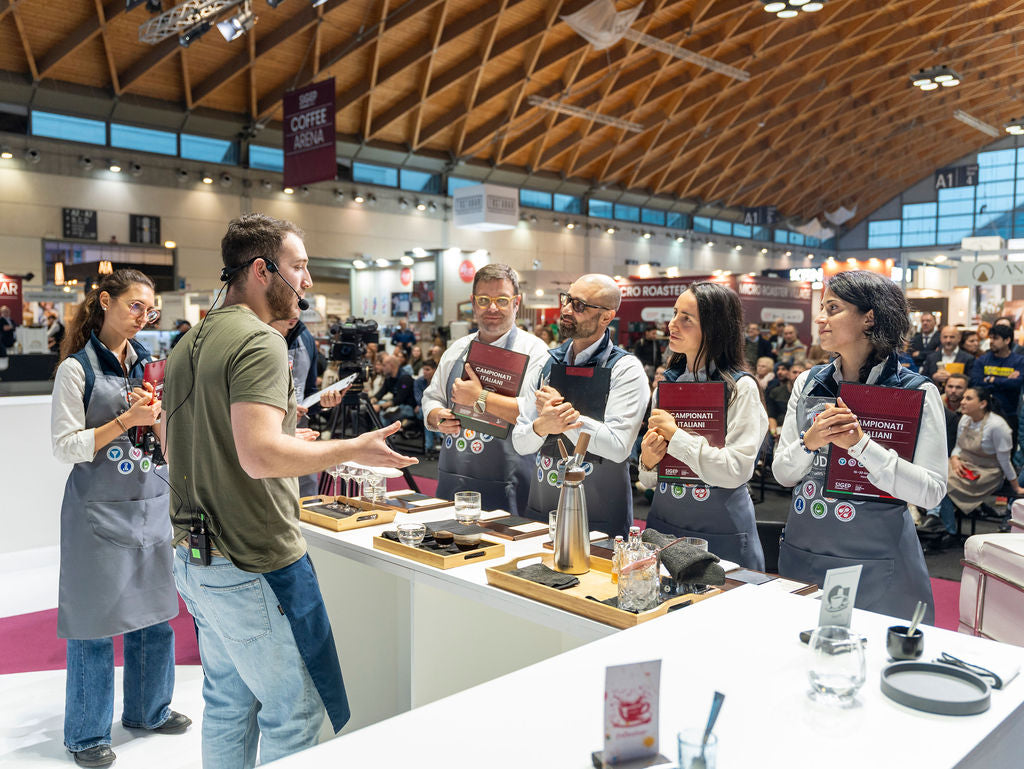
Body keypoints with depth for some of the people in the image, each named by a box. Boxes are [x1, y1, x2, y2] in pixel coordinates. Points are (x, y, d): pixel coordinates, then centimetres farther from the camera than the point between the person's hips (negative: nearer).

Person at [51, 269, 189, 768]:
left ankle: (149, 709, 31)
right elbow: (66, 447, -11)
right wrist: (126, 420, -19)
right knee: (95, 622, 5)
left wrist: (159, 416, -5)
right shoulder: (77, 368, -6)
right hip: (99, 510, -5)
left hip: (152, 505, 6)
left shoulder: (147, 363, 11)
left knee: (154, 613, 13)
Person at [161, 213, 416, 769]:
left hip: (194, 559, 10)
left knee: (227, 707, 22)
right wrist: (351, 450, -20)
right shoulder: (259, 341, -18)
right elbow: (260, 454, -30)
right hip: (254, 565, -10)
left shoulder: (188, 346, 12)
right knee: (293, 716, 4)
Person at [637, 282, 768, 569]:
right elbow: (649, 481, 11)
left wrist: (676, 436, -21)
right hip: (663, 524, 5)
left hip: (721, 534, -5)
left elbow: (737, 470, -20)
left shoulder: (741, 387, -9)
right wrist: (647, 462, -10)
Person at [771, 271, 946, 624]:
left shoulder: (918, 392, -7)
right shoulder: (808, 383, 5)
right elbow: (782, 473, 4)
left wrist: (860, 444, -23)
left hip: (876, 564, -4)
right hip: (802, 554, 4)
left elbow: (931, 491, -15)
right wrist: (809, 442, -15)